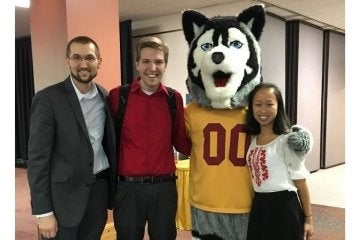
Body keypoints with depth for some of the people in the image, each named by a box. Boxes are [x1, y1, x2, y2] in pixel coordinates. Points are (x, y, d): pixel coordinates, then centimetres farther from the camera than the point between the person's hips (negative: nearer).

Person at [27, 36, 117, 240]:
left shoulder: (106, 97, 4)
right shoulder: (48, 98, -11)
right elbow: (38, 158, -12)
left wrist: (114, 189, 8)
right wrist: (43, 211, -13)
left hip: (100, 188, 5)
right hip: (64, 194, -4)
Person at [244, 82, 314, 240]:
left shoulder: (287, 140, -12)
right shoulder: (251, 139, 6)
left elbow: (300, 183, -8)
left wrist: (308, 218, -5)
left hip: (284, 206, -5)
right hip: (259, 206, 6)